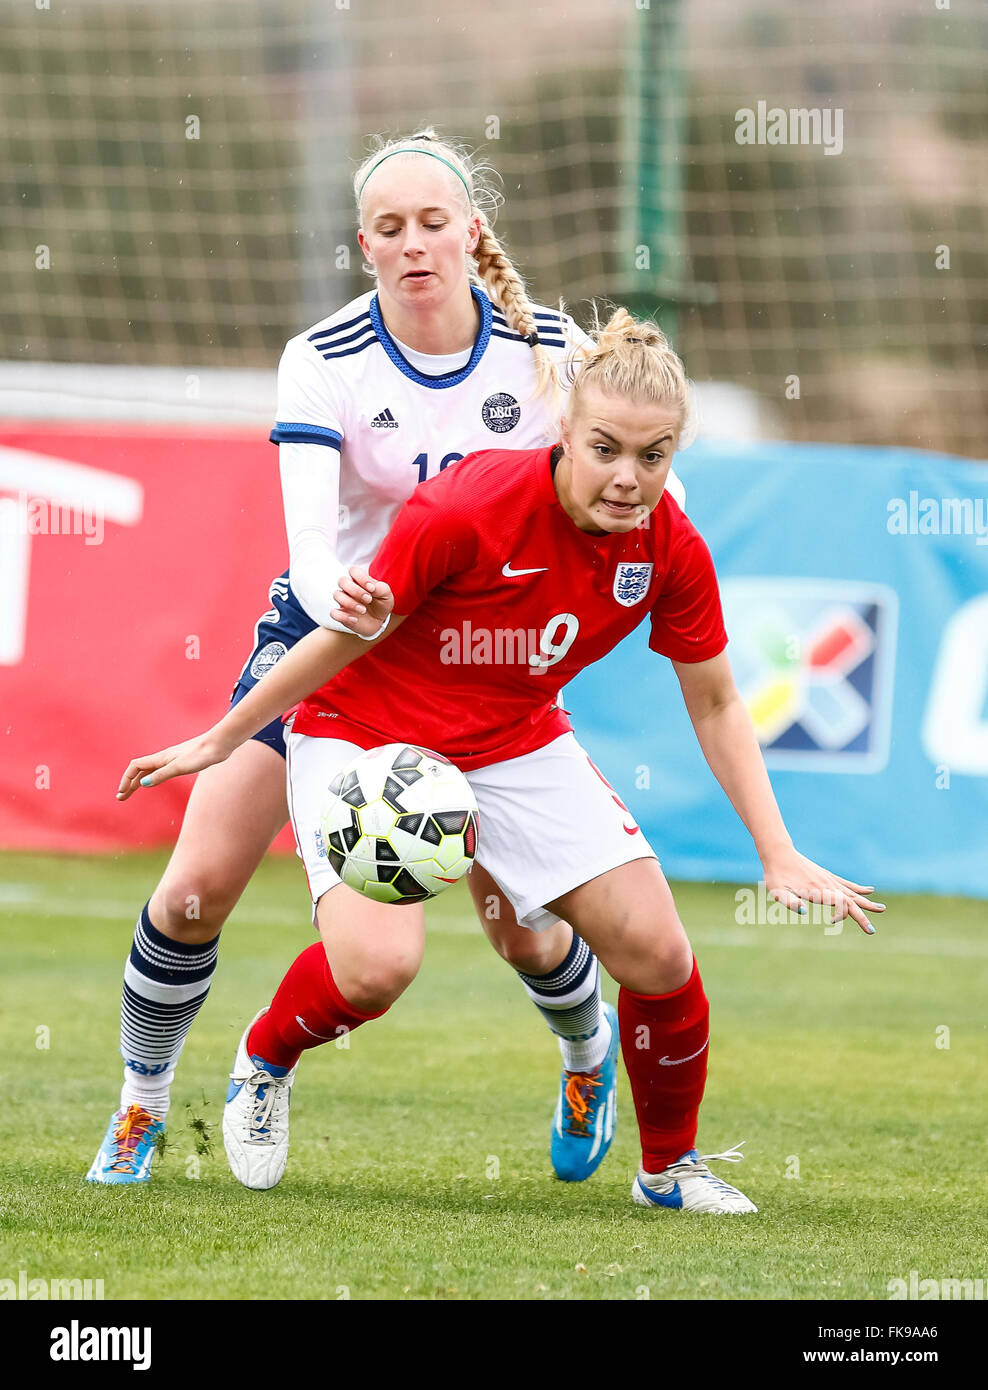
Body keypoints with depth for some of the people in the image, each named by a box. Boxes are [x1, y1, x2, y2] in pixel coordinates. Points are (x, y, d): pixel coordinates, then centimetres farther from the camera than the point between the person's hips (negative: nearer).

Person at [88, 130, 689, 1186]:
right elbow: (310, 542, -29)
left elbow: (651, 481, -6)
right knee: (197, 887, -10)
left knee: (514, 922, -2)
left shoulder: (548, 349, -13)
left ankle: (591, 1051, 33)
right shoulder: (324, 361, -18)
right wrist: (349, 608, -51)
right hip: (333, 630, 0)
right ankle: (139, 1109, 12)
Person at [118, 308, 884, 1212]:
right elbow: (346, 637, -15)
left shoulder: (672, 551, -14)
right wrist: (219, 742, -7)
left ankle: (670, 1168, 18)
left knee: (657, 954, -8)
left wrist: (779, 857, -6)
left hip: (518, 745, 5)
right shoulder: (468, 510, -29)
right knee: (377, 963, -26)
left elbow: (715, 705, 0)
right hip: (364, 730, -5)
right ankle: (264, 1058, 9)